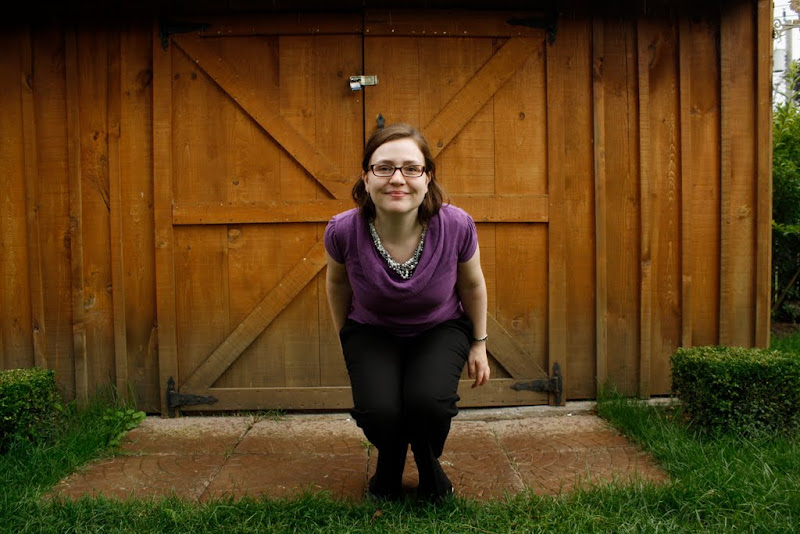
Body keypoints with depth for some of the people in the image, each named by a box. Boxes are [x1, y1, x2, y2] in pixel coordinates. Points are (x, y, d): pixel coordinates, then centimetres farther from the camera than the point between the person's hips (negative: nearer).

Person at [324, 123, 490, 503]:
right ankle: (389, 464, 17)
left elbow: (472, 284, -3)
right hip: (371, 332, 1)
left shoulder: (456, 225, -25)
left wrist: (478, 343, 7)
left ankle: (429, 466, 11)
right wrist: (343, 336, 13)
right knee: (378, 411, -25)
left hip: (441, 329, 0)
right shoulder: (343, 230, -25)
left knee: (428, 400, -29)